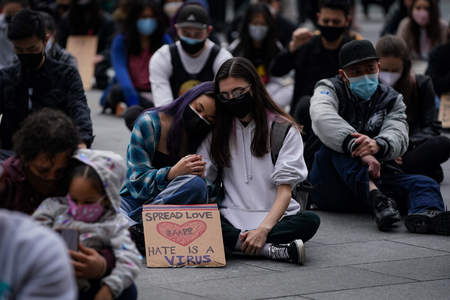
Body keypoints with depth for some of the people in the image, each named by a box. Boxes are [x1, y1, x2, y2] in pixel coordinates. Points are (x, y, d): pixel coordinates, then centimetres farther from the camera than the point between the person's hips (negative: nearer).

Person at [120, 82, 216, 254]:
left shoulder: (206, 140, 6)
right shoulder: (150, 122, -2)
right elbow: (138, 179, -7)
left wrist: (200, 175, -19)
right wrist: (172, 173, -25)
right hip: (135, 200, -3)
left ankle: (132, 223, -27)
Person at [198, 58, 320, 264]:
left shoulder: (284, 129, 3)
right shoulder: (217, 131, 14)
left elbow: (285, 189, -6)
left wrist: (264, 229, -23)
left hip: (274, 217, -2)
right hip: (230, 219, 2)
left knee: (310, 221, -32)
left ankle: (234, 242, -33)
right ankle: (274, 250, -36)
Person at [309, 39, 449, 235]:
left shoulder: (391, 100, 14)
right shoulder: (330, 89, 6)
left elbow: (399, 136, -8)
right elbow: (322, 118, -20)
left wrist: (378, 145, -34)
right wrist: (358, 148, -37)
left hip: (376, 178, 2)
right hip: (330, 188, -2)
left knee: (424, 184, -23)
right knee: (338, 142, -29)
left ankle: (425, 214, -60)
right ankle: (375, 198, -49)